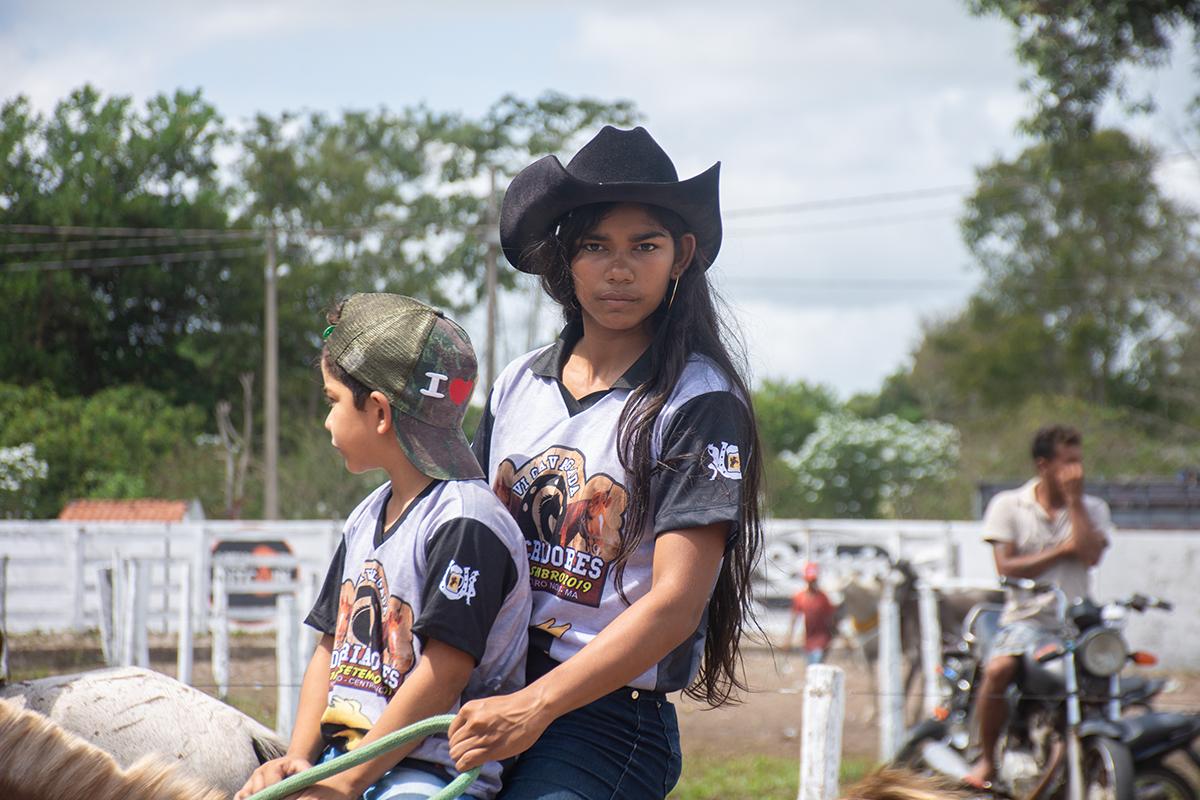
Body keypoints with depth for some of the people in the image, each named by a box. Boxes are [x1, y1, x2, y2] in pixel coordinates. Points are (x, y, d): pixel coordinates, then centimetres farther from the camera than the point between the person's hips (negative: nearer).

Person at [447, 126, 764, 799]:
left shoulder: (700, 403, -5)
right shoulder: (517, 385, 12)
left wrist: (534, 706, -21)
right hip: (487, 703, 5)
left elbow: (675, 603, -13)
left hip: (609, 721, -5)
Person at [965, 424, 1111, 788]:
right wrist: (1060, 551, -6)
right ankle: (987, 759, -12)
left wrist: (1073, 499, -6)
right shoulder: (1008, 505, 6)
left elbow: (1090, 554, -8)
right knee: (998, 670, -31)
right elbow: (1006, 567, -5)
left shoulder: (1092, 509, 12)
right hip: (1027, 618, -2)